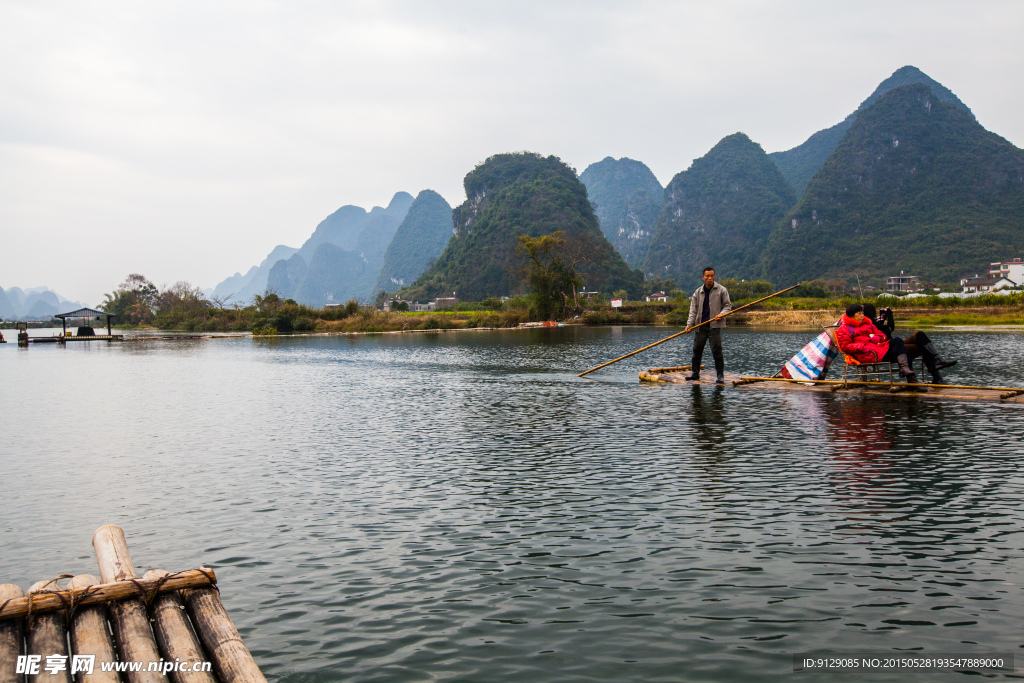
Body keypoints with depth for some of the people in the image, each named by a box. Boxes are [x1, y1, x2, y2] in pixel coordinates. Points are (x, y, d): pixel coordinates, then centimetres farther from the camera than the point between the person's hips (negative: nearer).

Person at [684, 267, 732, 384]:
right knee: (697, 350, 8)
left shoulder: (721, 290, 2)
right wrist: (690, 324, -2)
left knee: (716, 351, -8)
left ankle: (720, 376, -3)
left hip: (714, 325, -4)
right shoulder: (698, 292, 10)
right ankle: (695, 373, 21)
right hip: (700, 325, 4)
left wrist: (722, 313, -14)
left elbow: (728, 305, 7)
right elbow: (693, 309, 9)